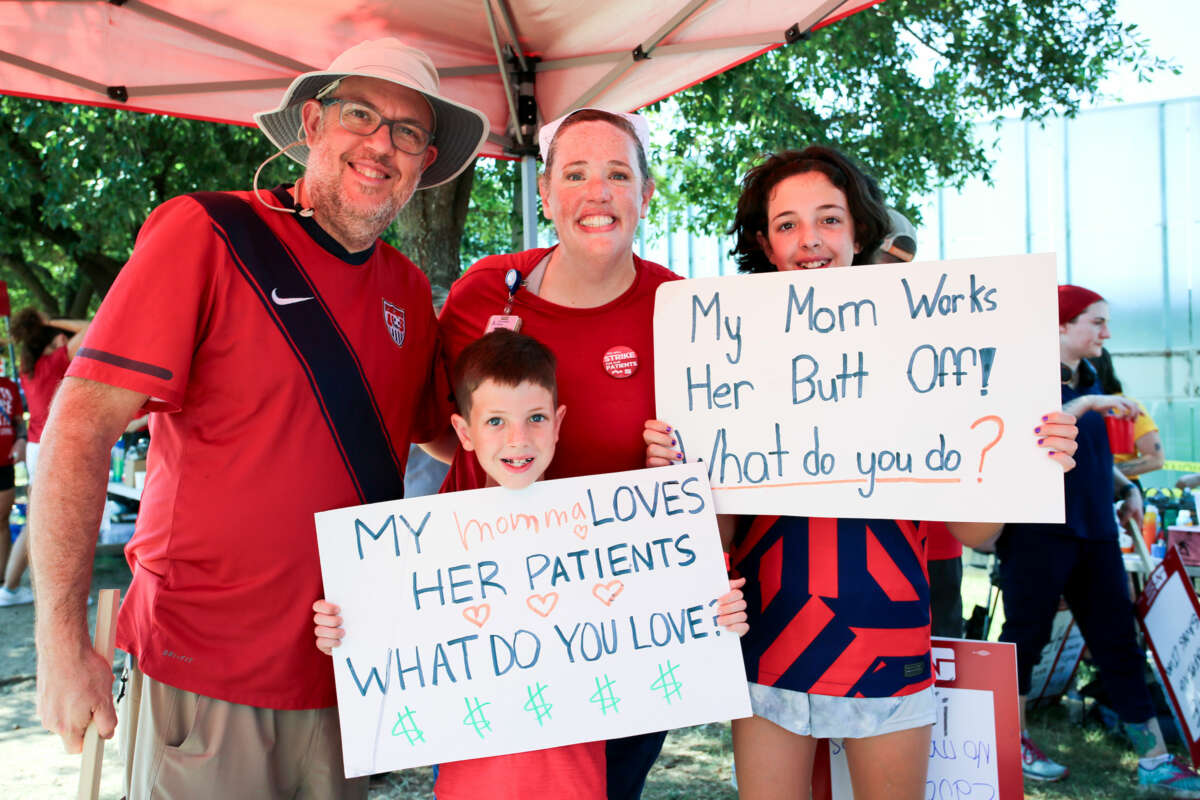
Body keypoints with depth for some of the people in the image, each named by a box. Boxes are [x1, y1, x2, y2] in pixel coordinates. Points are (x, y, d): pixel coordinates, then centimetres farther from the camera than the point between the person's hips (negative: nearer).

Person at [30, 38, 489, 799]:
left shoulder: (410, 292, 6)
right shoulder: (206, 234, -10)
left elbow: (441, 432, 20)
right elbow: (81, 427, -14)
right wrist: (63, 640, -17)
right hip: (204, 675, -5)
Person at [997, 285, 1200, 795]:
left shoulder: (1088, 380, 16)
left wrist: (1126, 489, 10)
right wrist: (1087, 404, -24)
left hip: (1094, 529, 7)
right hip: (1039, 529, -7)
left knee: (1119, 644, 6)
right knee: (1025, 636, 4)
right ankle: (1014, 742, 20)